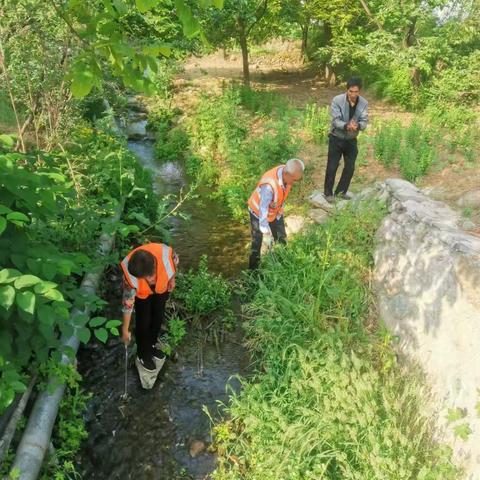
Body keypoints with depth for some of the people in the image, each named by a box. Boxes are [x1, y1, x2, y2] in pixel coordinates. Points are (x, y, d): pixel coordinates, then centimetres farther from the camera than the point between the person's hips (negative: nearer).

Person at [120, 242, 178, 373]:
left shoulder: (165, 253, -42)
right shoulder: (131, 275, -41)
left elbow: (175, 261, -15)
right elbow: (128, 302, -27)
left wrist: (172, 279, -1)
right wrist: (125, 329, -18)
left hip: (162, 287, 3)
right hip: (141, 293, -2)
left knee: (158, 317, 16)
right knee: (143, 322, 5)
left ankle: (151, 346, 42)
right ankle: (143, 355, 30)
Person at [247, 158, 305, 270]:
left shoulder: (287, 174, -21)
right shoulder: (269, 185, -43)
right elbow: (263, 210, -37)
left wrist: (280, 210, 10)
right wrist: (266, 233, -34)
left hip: (275, 211, 7)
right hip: (259, 212, -7)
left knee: (281, 239, 17)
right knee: (257, 244, 4)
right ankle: (253, 271, 23)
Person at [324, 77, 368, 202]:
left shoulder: (364, 103, -7)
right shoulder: (337, 100, -18)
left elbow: (364, 122, -12)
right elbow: (335, 121, -23)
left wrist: (357, 126, -35)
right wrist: (346, 126, -43)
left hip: (351, 140, 4)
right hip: (336, 139, -4)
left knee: (350, 168, 9)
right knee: (332, 167, 1)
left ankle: (341, 191, 26)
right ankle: (328, 192, 16)